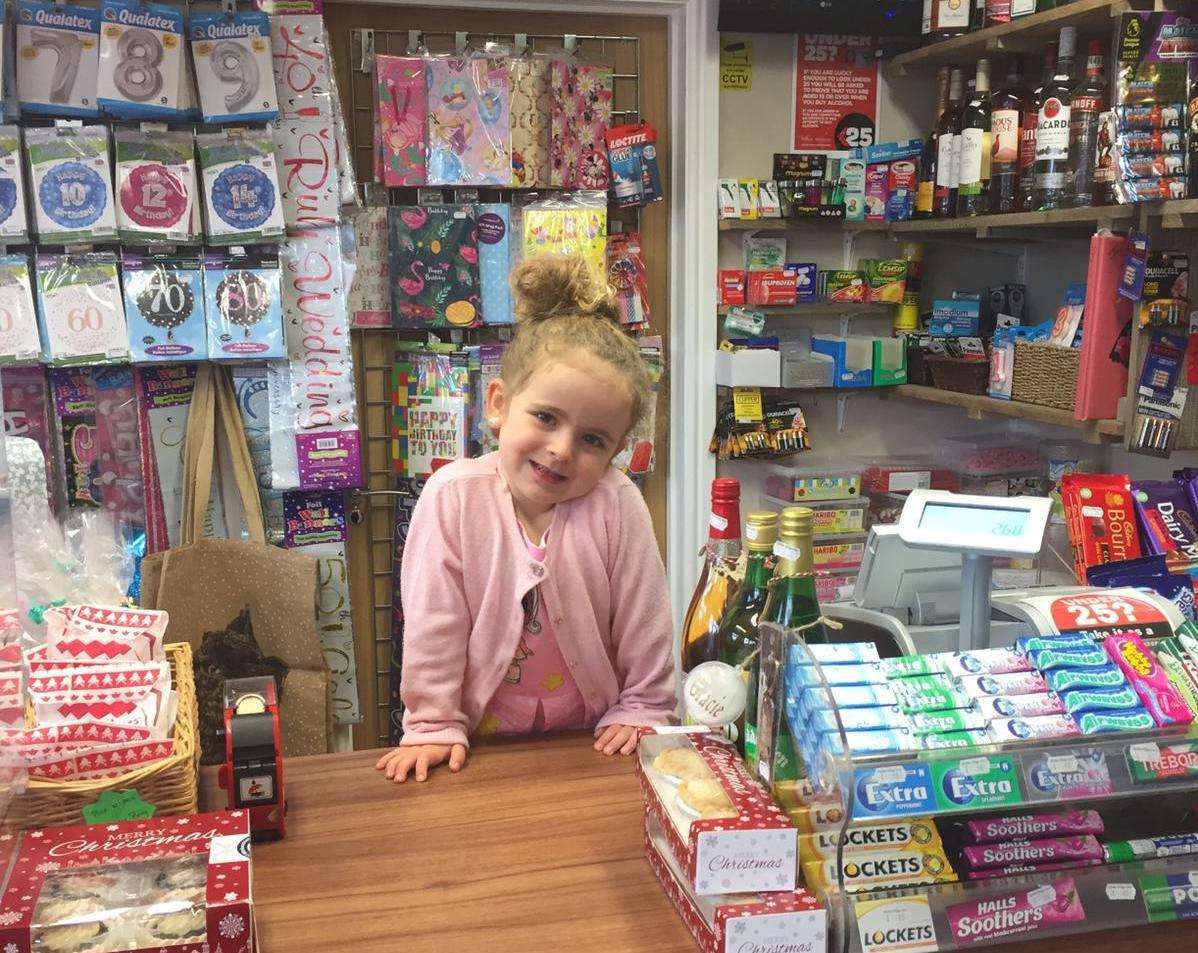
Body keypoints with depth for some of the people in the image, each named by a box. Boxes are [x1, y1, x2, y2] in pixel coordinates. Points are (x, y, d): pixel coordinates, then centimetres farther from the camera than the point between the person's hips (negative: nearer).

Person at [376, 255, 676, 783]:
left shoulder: (618, 505, -15)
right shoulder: (454, 496, -14)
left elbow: (644, 622, -4)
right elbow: (433, 622, -9)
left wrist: (639, 711, 0)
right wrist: (433, 726, -6)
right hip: (484, 742, -2)